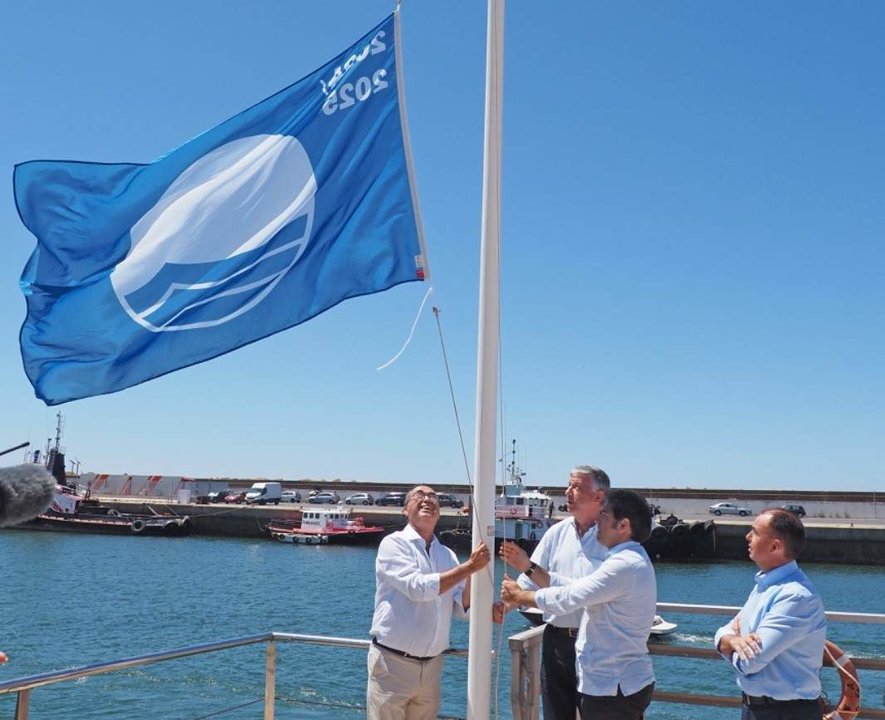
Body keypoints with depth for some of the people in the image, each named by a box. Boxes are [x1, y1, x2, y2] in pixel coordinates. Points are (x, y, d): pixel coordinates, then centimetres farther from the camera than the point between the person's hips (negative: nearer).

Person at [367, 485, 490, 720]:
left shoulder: (447, 554, 8)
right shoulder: (393, 543, -8)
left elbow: (462, 609, 5)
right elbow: (418, 588, -22)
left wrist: (472, 571, -12)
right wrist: (469, 567, -20)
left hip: (432, 664, 5)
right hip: (393, 662, -5)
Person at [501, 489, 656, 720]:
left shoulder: (624, 565, -21)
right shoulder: (632, 560, 13)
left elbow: (567, 598, -21)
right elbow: (578, 590, 14)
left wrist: (519, 596, -6)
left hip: (611, 688, -10)